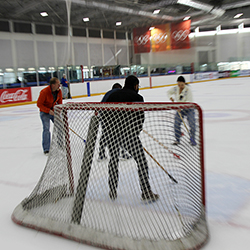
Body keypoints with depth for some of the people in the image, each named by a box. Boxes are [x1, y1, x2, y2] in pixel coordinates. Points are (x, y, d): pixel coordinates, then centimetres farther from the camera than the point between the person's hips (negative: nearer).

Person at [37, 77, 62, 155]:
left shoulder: (59, 91, -7)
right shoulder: (44, 92, -26)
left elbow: (59, 102, 5)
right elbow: (39, 104, -21)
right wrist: (48, 111, -26)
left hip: (54, 111, 6)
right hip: (44, 112, -6)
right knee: (46, 129, -16)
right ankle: (46, 149, -11)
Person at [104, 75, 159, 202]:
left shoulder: (113, 95, 16)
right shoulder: (137, 97, 1)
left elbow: (104, 112, 17)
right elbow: (140, 118, 0)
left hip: (111, 132, 6)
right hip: (128, 133, -5)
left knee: (113, 160, 22)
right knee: (141, 161, 6)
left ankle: (112, 192, 28)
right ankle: (146, 192, 9)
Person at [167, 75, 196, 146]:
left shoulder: (188, 90, -20)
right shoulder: (175, 88, -6)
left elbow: (189, 101, -25)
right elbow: (168, 92, 14)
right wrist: (171, 97, -6)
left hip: (188, 109, -4)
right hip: (179, 109, 4)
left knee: (192, 124, -13)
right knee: (176, 124, -5)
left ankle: (192, 139, 4)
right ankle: (177, 139, 11)